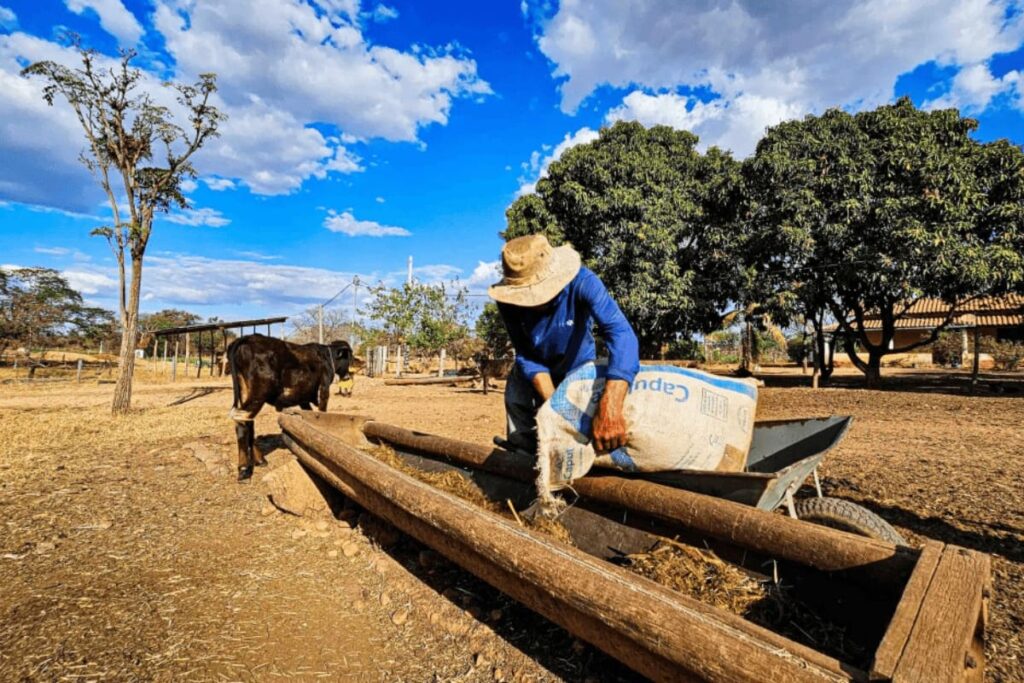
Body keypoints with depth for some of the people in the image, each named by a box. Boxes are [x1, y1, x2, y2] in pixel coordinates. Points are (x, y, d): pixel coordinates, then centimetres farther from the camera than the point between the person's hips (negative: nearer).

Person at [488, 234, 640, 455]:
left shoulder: (582, 282, -35)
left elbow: (621, 334, -48)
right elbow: (526, 356, -19)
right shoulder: (509, 302, -27)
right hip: (533, 372, 1)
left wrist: (609, 407, -62)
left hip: (578, 368, -1)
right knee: (523, 442, 0)